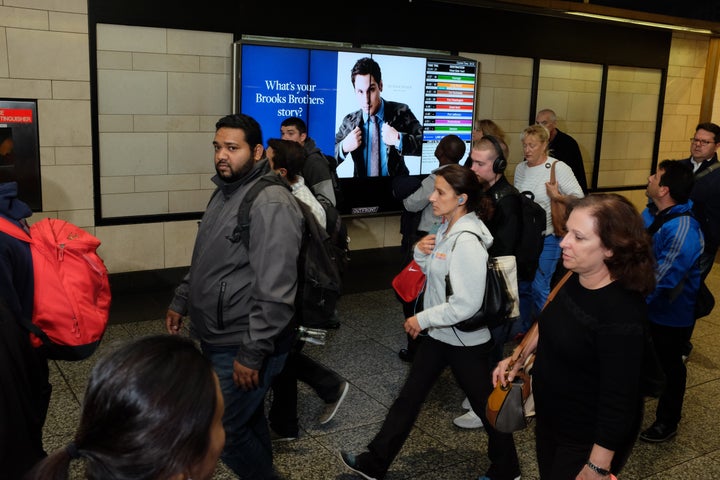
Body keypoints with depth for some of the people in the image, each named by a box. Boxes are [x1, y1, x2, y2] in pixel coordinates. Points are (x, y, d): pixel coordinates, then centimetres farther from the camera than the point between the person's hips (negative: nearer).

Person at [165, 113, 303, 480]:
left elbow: (276, 291, -26)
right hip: (218, 339, 9)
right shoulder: (223, 193, 11)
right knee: (247, 419, 20)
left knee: (222, 432, -2)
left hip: (243, 346, -9)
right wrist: (181, 302, 21)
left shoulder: (271, 204, -21)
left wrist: (252, 354, -25)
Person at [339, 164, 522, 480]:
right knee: (410, 395, 15)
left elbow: (466, 304, -28)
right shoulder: (447, 229, 1)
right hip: (439, 332, 9)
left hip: (465, 340, -9)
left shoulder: (467, 242, -27)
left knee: (485, 404, 12)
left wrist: (423, 319, -18)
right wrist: (421, 252, -6)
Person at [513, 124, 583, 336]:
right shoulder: (520, 168, 7)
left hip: (546, 239, -6)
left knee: (540, 287, -5)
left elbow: (578, 198, -13)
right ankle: (522, 327, 30)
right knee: (522, 285, 13)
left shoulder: (558, 168, -12)